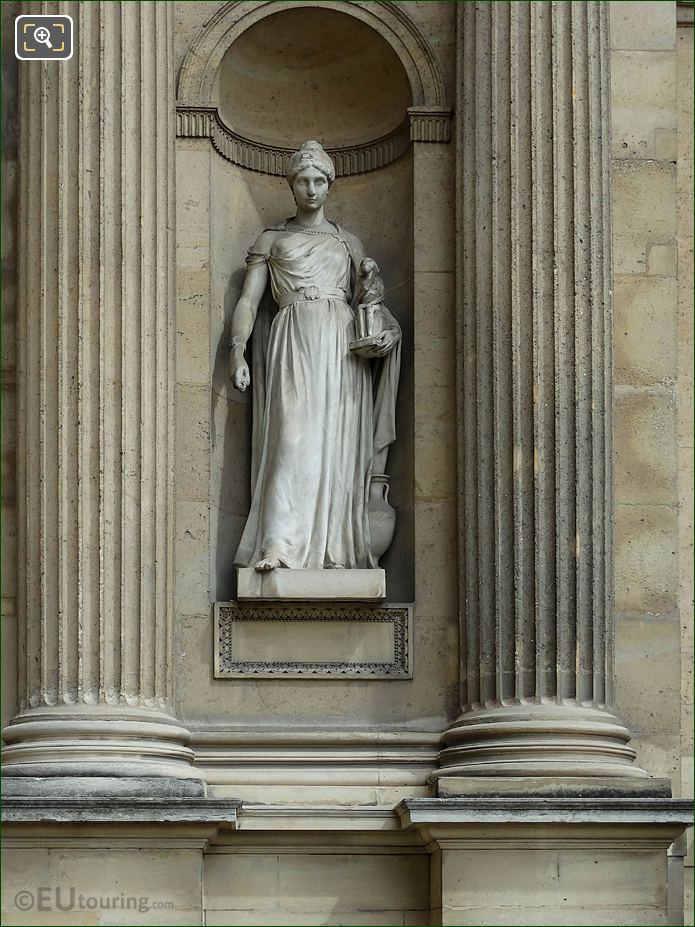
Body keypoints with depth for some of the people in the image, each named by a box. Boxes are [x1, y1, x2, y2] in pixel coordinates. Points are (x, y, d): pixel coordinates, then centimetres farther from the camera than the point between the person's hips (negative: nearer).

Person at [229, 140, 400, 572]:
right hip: (293, 341, -2)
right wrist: (238, 350, -5)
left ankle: (335, 547, -4)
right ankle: (277, 547, -26)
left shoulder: (349, 243, 20)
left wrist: (392, 329, -2)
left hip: (342, 344, 2)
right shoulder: (272, 239, 16)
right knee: (292, 438, -17)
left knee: (338, 445, -5)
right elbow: (249, 300, 9)